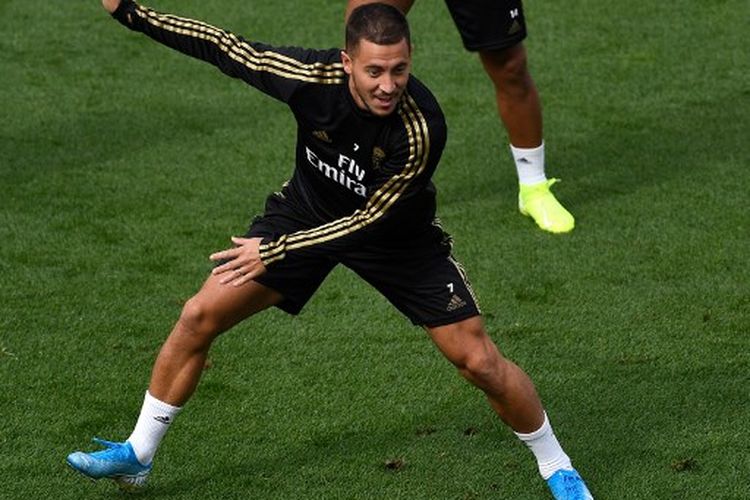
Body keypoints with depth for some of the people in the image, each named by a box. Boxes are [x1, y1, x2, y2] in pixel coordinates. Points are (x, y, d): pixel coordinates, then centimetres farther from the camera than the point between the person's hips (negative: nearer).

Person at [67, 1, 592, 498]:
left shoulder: (423, 129, -37)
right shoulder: (313, 76, -31)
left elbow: (372, 220, -29)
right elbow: (224, 47, -16)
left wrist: (275, 251, -28)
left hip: (395, 233, -3)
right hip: (307, 209, 3)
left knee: (479, 360, -7)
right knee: (198, 318, -3)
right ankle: (138, 454, 15)